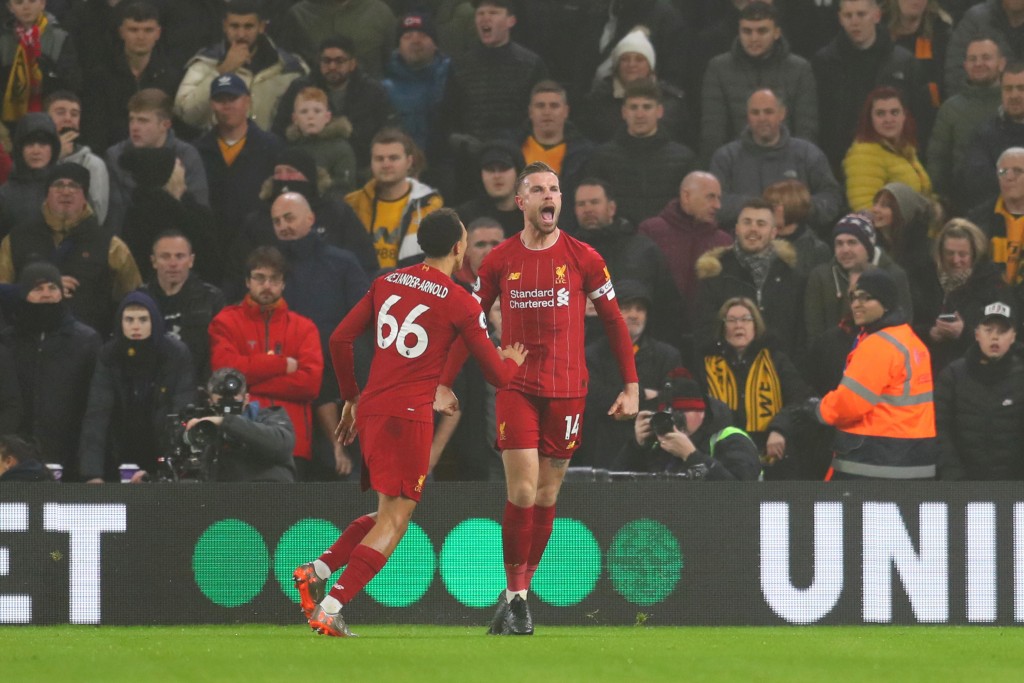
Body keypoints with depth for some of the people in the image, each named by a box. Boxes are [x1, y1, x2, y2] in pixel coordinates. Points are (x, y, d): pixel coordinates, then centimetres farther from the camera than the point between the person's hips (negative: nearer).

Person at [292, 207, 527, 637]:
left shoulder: (387, 283, 12)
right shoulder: (460, 303, -3)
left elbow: (339, 340, 12)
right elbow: (497, 375, 2)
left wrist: (351, 397, 24)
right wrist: (513, 360, 26)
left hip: (370, 409, 7)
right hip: (409, 416, -7)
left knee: (388, 513, 20)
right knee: (395, 520, -4)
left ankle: (316, 571, 3)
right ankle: (330, 610, -15)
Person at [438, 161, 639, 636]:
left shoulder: (582, 258, 1)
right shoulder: (500, 261, 4)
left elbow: (614, 322, 7)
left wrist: (632, 386, 3)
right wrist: (444, 384, 4)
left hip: (567, 391, 1)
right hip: (517, 388, -1)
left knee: (546, 498, 4)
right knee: (522, 494, -11)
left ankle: (517, 596, 16)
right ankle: (515, 594, 0)